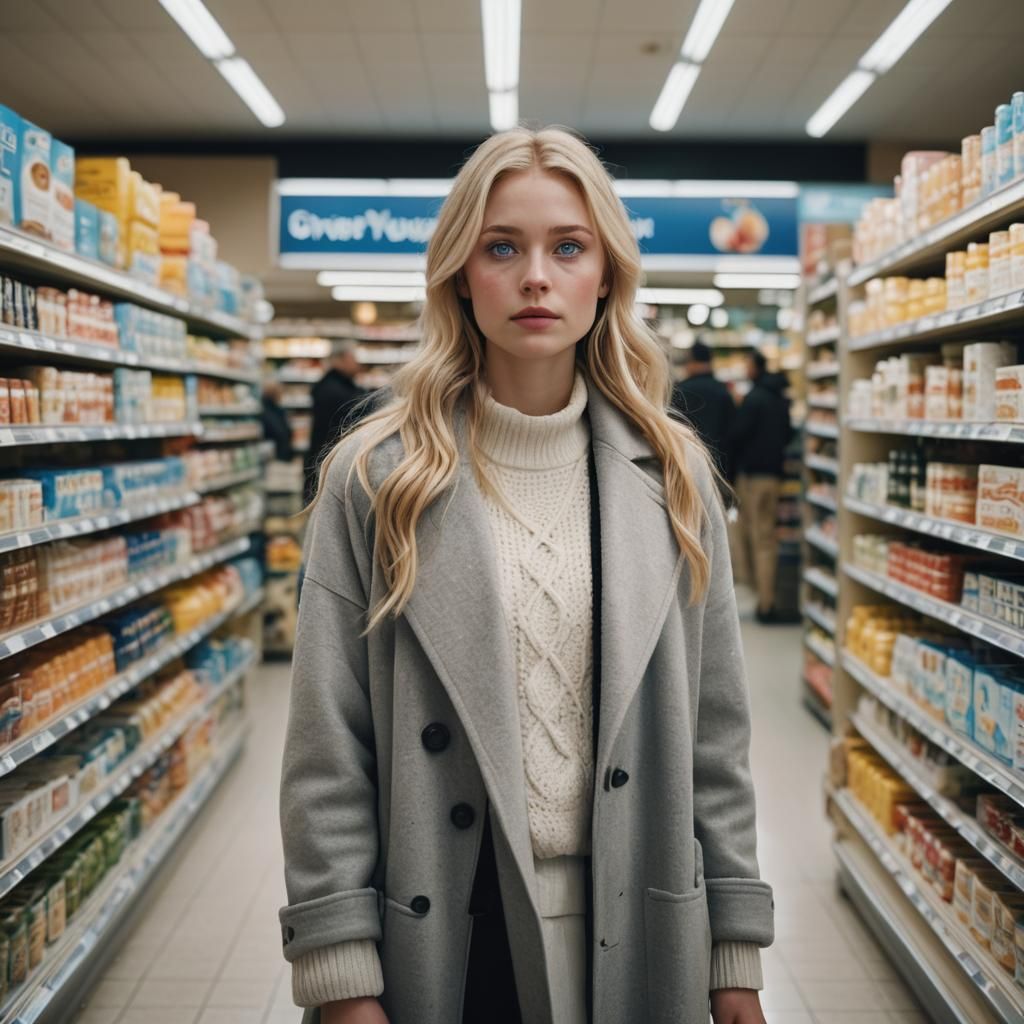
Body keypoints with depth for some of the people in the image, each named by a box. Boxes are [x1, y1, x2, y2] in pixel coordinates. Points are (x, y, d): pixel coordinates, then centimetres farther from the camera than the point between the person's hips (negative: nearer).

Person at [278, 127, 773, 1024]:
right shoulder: (377, 479, -7)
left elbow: (714, 736, 2)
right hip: (438, 932, -1)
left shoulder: (672, 476, -1)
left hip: (632, 928, 2)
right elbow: (327, 750, -7)